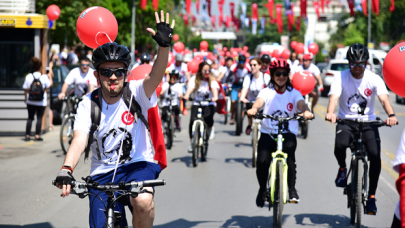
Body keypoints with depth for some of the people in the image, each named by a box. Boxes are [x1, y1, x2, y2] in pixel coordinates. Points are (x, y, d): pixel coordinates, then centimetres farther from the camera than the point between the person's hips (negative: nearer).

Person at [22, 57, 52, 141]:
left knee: (30, 118, 10)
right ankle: (37, 135, 1)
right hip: (41, 102, -2)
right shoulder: (44, 77, -10)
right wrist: (50, 77, 22)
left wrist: (25, 98, 15)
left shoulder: (29, 77, -6)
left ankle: (27, 135, 8)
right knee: (39, 118, 5)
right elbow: (49, 85, 6)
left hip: (31, 102, 2)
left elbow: (26, 89, 0)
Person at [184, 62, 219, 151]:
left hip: (209, 104, -1)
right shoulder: (194, 79, 3)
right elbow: (190, 88, -13)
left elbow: (214, 89, -17)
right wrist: (186, 95, -36)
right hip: (197, 104, 1)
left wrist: (215, 97, -39)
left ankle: (208, 132, 6)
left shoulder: (212, 80, 1)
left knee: (208, 119, -30)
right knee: (193, 121, -23)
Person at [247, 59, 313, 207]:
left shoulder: (294, 93, 6)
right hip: (268, 133, 0)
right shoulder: (267, 92, 5)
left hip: (288, 133, 0)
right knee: (262, 161, -21)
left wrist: (306, 111, -39)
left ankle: (292, 189, -18)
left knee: (289, 152, -32)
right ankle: (262, 190, 7)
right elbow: (260, 100, -17)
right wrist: (254, 109, -41)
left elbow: (301, 103, -14)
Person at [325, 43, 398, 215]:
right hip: (346, 121, -1)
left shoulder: (374, 79, -4)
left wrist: (391, 114, -39)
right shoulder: (341, 77, -5)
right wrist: (330, 112, -42)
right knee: (340, 144, -33)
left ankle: (371, 195, -7)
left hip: (368, 122, 1)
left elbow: (384, 99, -18)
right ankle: (342, 168, 2)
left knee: (375, 155, -21)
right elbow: (334, 97, -19)